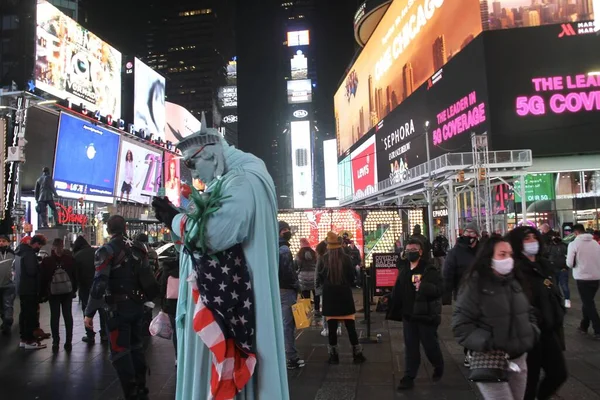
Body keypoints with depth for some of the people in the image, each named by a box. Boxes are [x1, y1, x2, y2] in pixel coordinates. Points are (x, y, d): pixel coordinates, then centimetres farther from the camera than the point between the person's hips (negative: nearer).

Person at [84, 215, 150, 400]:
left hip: (119, 307, -6)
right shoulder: (139, 247, 6)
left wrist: (90, 313, -11)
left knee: (120, 352, 2)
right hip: (138, 305, 6)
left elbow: (99, 284, -16)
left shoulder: (107, 250, -11)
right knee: (136, 347, 18)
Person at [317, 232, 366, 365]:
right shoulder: (346, 258, -8)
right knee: (350, 326, 7)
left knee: (332, 326, 6)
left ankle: (333, 355, 13)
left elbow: (319, 279, -1)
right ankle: (357, 354, 14)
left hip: (329, 296, 0)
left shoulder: (323, 259, -8)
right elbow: (352, 277, 0)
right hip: (345, 295, 0)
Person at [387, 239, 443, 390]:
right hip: (408, 315, 5)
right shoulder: (404, 269, 7)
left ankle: (439, 368, 38)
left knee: (430, 345, 10)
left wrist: (423, 287, -37)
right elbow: (398, 291, 14)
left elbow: (440, 289, -22)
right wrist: (395, 311, 14)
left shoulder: (430, 269, -13)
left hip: (426, 314, -5)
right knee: (410, 348, 9)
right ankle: (409, 378, 15)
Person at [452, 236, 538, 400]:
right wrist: (487, 345, -21)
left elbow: (528, 313, 22)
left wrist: (532, 333, 6)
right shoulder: (475, 284, -13)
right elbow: (461, 325, -16)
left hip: (518, 360, 7)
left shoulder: (516, 282, 9)